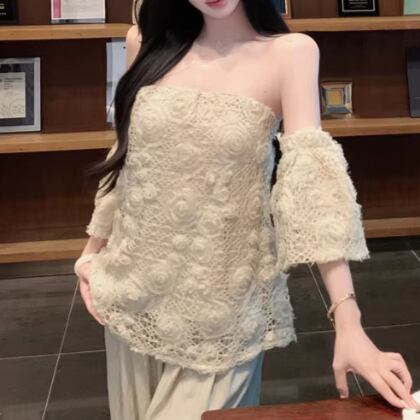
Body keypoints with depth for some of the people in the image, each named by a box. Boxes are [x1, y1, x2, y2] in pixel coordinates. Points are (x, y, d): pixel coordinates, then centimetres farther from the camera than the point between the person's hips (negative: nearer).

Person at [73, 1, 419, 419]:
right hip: (135, 284, 4)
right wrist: (94, 247, 13)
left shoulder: (289, 53, -11)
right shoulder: (147, 41, 0)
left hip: (223, 301, -4)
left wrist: (347, 321, -28)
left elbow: (313, 174, -21)